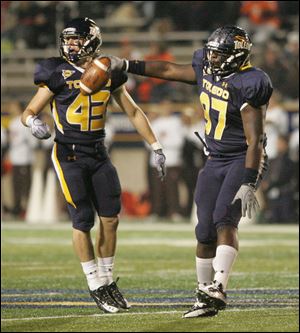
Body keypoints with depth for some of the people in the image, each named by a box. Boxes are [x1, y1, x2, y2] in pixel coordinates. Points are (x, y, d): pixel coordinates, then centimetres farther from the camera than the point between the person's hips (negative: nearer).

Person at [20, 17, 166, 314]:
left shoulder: (108, 73, 4)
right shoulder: (58, 74, -8)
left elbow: (133, 112, 13)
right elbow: (29, 111, -4)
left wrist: (156, 148, 12)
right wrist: (32, 123, -28)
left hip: (98, 155, 4)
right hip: (69, 155, -4)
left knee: (110, 219, 2)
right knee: (83, 221, -5)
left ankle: (107, 281, 17)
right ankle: (96, 287, 5)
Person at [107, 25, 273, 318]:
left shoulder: (248, 85, -21)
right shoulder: (206, 70, 1)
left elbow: (254, 141, -23)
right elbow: (170, 70, 18)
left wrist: (248, 185, -27)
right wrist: (126, 65, 19)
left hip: (244, 161, -7)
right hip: (215, 161, 7)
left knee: (224, 220, -25)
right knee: (205, 232, 3)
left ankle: (218, 290, -34)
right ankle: (205, 298, 13)